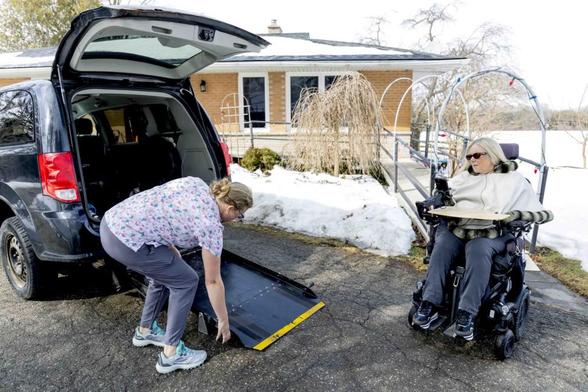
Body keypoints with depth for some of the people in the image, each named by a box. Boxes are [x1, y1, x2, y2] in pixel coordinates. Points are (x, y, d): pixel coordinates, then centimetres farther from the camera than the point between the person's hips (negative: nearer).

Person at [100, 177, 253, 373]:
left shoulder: (196, 183, 10)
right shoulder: (211, 224, -7)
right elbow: (213, 281, 2)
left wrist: (173, 252, 23)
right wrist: (224, 321, 15)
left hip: (111, 223, 9)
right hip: (126, 241, -8)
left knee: (165, 273, 24)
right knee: (186, 281, 8)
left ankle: (145, 331, 39)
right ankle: (171, 354, 15)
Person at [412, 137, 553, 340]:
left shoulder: (514, 180, 13)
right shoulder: (463, 177, 25)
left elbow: (545, 214, 7)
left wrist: (516, 215, -12)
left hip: (492, 233, -2)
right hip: (455, 227, 3)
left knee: (478, 250, -35)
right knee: (443, 245, -30)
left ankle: (467, 313, -32)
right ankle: (430, 304, -31)